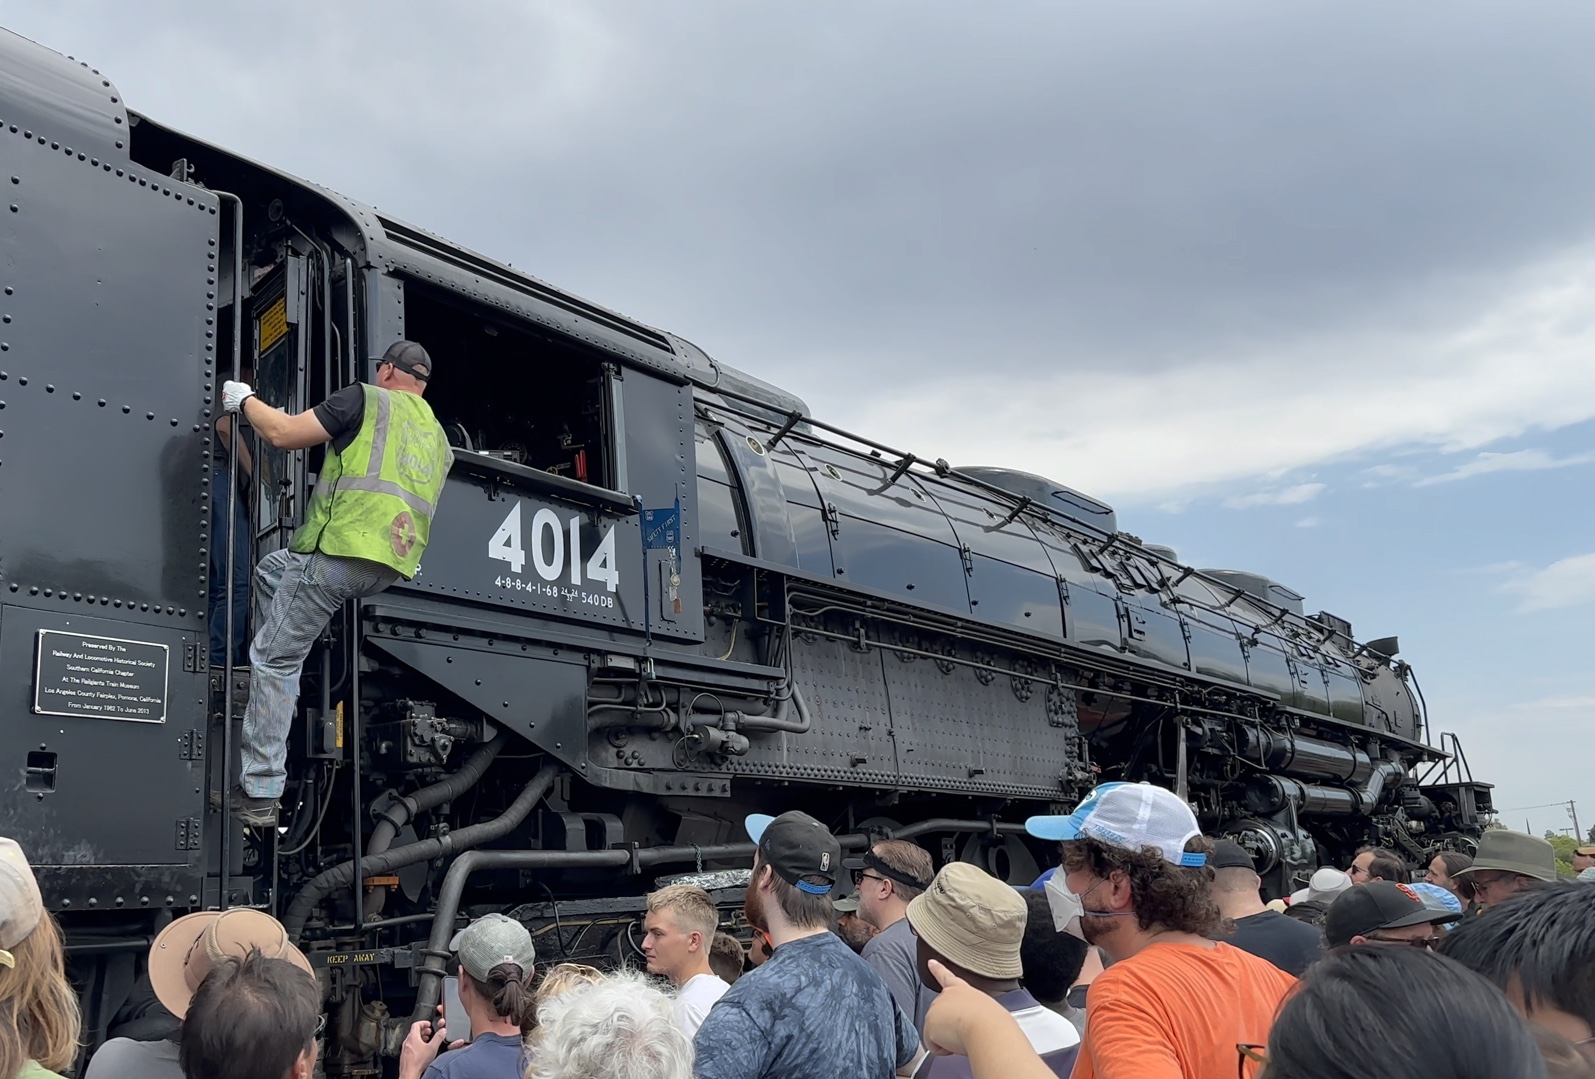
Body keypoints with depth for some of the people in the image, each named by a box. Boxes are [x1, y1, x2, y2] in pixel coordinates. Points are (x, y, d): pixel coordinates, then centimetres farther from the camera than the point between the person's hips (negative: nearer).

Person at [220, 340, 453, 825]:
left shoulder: (366, 398, 3)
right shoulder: (438, 438, 24)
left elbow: (282, 433, 0)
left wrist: (244, 400, 18)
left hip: (342, 549, -7)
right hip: (390, 567, 8)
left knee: (273, 660, 0)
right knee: (272, 568, 29)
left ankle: (259, 793, -3)